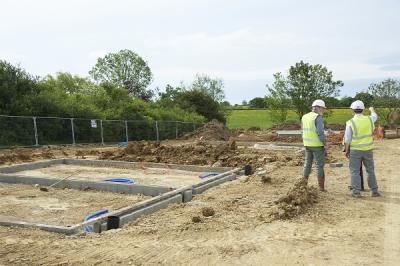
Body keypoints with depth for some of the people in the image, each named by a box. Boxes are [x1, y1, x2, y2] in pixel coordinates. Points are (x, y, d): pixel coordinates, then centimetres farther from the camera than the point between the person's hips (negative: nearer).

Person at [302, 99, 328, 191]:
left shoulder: (304, 117, 7)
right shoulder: (318, 117, -16)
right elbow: (320, 132, -21)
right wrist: (325, 144, -13)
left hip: (307, 144, 6)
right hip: (317, 145, -6)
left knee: (307, 164, 15)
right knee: (320, 165, 2)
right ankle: (321, 186, 4)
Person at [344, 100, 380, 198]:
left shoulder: (350, 123, -16)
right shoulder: (369, 119, -4)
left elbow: (347, 139, -13)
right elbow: (374, 116, 23)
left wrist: (346, 151, 1)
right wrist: (372, 110, 44)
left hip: (355, 150, -3)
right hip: (367, 150, 3)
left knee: (355, 171, 5)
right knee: (370, 170, 13)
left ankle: (356, 192, 3)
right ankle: (374, 191, 15)